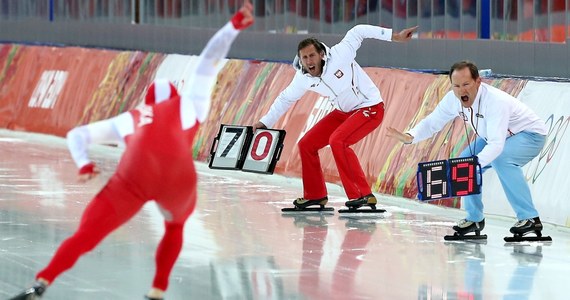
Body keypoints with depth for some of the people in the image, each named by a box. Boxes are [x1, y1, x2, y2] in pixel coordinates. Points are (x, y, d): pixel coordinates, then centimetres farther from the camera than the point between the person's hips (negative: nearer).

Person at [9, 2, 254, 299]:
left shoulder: (129, 119, 34)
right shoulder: (188, 107, 31)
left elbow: (77, 135, 31)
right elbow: (209, 58, 34)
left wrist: (83, 166, 17)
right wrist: (235, 25, 35)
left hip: (133, 181, 0)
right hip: (176, 179, 0)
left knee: (84, 236, 3)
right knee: (175, 227, 32)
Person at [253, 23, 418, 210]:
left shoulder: (338, 56, -26)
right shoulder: (303, 79, -8)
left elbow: (357, 32, -18)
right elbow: (286, 98, 9)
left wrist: (394, 36, -21)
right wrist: (265, 122, 13)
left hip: (370, 108, -8)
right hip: (343, 113, 8)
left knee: (337, 141, -29)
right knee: (306, 145, 5)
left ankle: (364, 195, -27)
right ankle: (315, 195, 23)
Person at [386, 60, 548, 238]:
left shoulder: (495, 101, -38)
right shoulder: (453, 99, -17)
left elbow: (496, 145, -45)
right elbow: (432, 122, -9)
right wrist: (409, 137, -28)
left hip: (530, 135, -8)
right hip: (496, 136, 8)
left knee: (501, 159, -34)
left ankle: (530, 218, -27)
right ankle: (475, 219, 13)